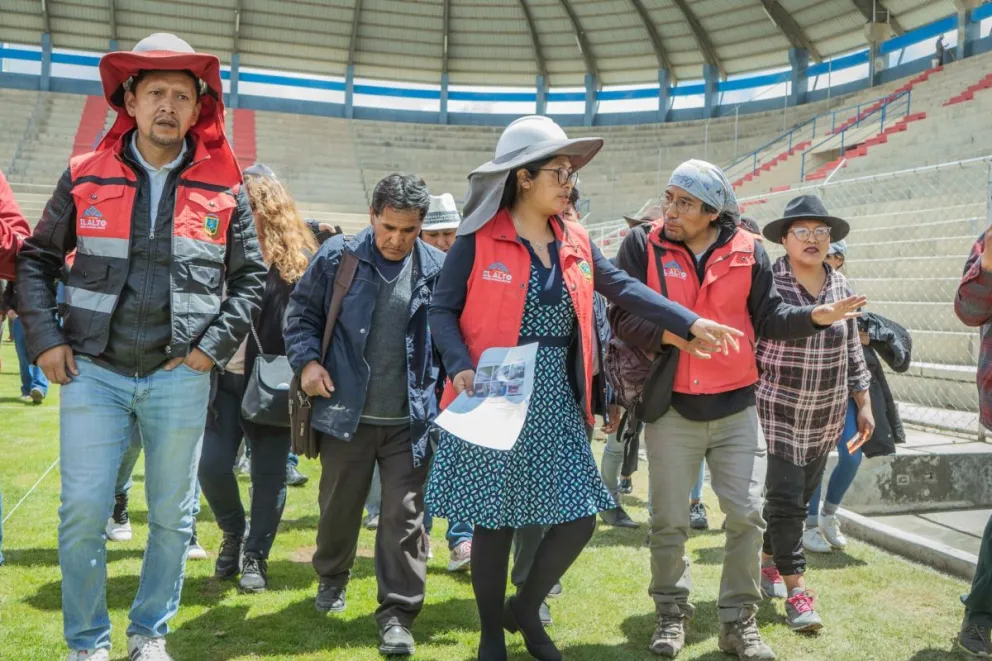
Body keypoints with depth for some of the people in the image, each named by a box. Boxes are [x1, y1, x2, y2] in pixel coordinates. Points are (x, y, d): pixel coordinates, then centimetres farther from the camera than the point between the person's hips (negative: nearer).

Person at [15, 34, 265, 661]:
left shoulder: (223, 189, 2)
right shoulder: (85, 177, 1)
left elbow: (250, 276, 8)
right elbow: (37, 259, 9)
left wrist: (214, 346, -1)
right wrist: (45, 339, 0)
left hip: (179, 377, 1)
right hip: (93, 372, 0)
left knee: (173, 516, 9)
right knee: (83, 514, 0)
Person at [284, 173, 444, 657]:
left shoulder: (437, 268, -2)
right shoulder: (337, 256, -4)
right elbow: (301, 311, 5)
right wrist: (306, 360, -9)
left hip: (410, 418, -1)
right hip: (347, 412, 1)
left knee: (404, 516, 0)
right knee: (339, 505, 17)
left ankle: (397, 614, 10)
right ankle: (332, 577, 43)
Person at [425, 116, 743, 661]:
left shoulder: (575, 243, 7)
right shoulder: (479, 240, -8)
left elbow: (625, 289, 3)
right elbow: (443, 311, -5)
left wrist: (691, 322, -6)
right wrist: (461, 368, -20)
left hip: (556, 405, 5)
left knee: (579, 518, 4)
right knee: (495, 522, 5)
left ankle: (525, 609, 30)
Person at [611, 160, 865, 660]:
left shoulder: (747, 252, -1)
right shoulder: (642, 245, -5)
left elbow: (767, 318, 4)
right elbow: (622, 317, -9)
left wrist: (814, 317, -13)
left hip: (735, 406, 2)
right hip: (670, 408, -1)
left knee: (747, 515, 4)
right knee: (669, 522, 8)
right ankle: (672, 614, 28)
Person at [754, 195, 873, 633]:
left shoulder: (840, 287, 6)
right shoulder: (765, 283, -10)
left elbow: (853, 353, 13)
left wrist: (864, 405, 13)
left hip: (825, 419, 5)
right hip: (777, 414, -5)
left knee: (800, 497, 14)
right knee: (785, 499, -5)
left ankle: (767, 562, 33)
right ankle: (796, 590, 3)